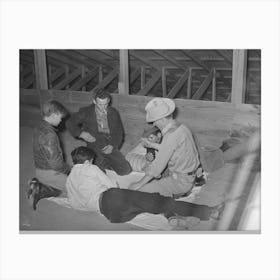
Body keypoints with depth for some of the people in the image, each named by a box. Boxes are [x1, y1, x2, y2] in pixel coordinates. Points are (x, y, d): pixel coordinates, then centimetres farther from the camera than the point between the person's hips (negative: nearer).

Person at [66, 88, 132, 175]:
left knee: (126, 170, -15)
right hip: (95, 148, -2)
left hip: (110, 148, 3)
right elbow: (69, 123, 7)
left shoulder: (113, 113, 9)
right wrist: (81, 133, -11)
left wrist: (113, 145, -7)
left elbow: (119, 133, 11)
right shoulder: (86, 112, 2)